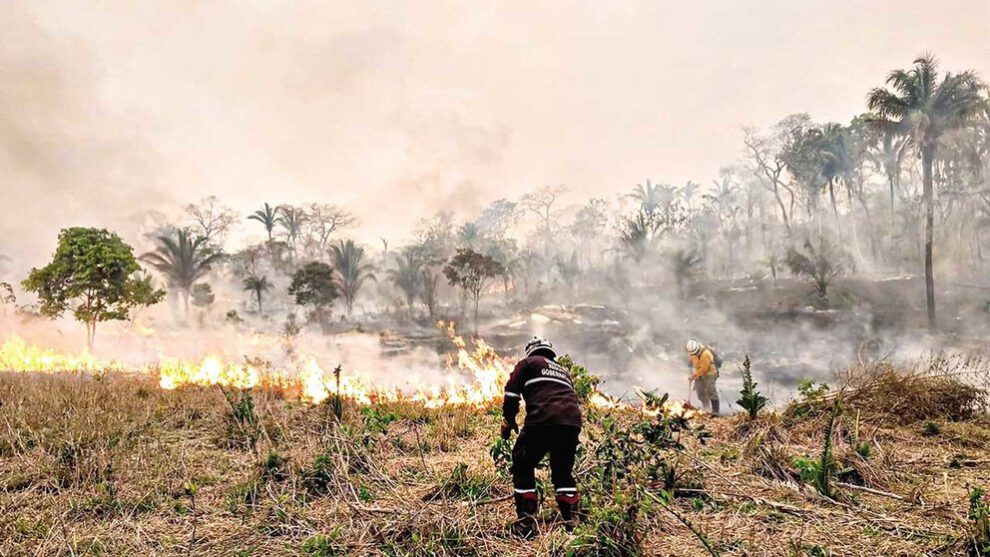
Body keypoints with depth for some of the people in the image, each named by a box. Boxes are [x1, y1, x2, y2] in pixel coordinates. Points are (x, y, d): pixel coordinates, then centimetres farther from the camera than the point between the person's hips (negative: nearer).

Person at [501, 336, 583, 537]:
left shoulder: (528, 362, 19)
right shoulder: (564, 371, 35)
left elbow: (512, 392, 8)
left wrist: (508, 421, 16)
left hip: (543, 420, -5)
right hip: (572, 422, 5)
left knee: (523, 467, 11)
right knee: (563, 472, 22)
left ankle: (525, 524, 7)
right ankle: (573, 522, 18)